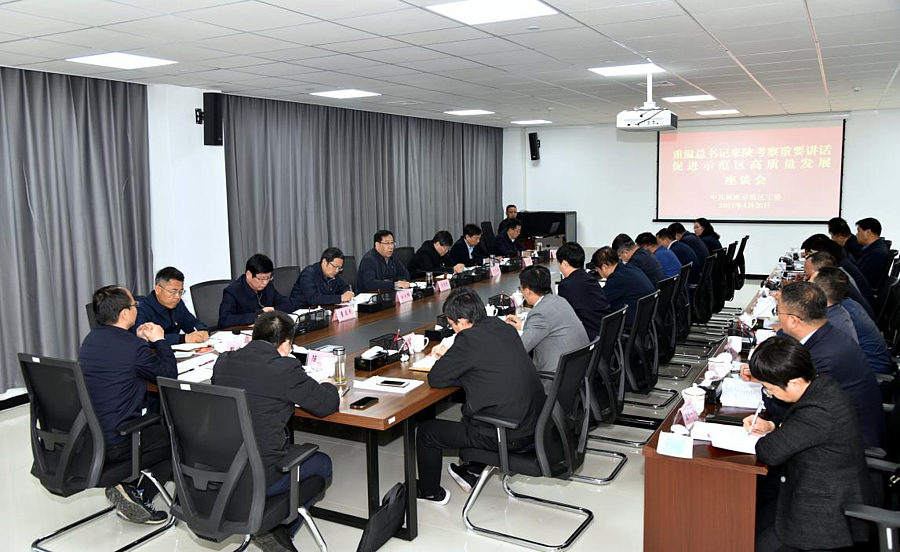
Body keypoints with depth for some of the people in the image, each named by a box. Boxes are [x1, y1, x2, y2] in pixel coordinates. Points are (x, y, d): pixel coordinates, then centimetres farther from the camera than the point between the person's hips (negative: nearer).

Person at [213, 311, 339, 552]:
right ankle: (278, 531, 12)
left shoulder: (223, 361, 2)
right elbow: (328, 404, -8)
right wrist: (328, 385, 14)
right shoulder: (285, 369, -17)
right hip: (260, 478, -7)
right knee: (322, 463, 20)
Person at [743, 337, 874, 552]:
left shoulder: (819, 412, -34)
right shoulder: (822, 386, -4)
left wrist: (769, 435, -7)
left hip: (826, 518, -9)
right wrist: (771, 426, 0)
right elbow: (797, 428, 15)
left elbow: (770, 453, -28)